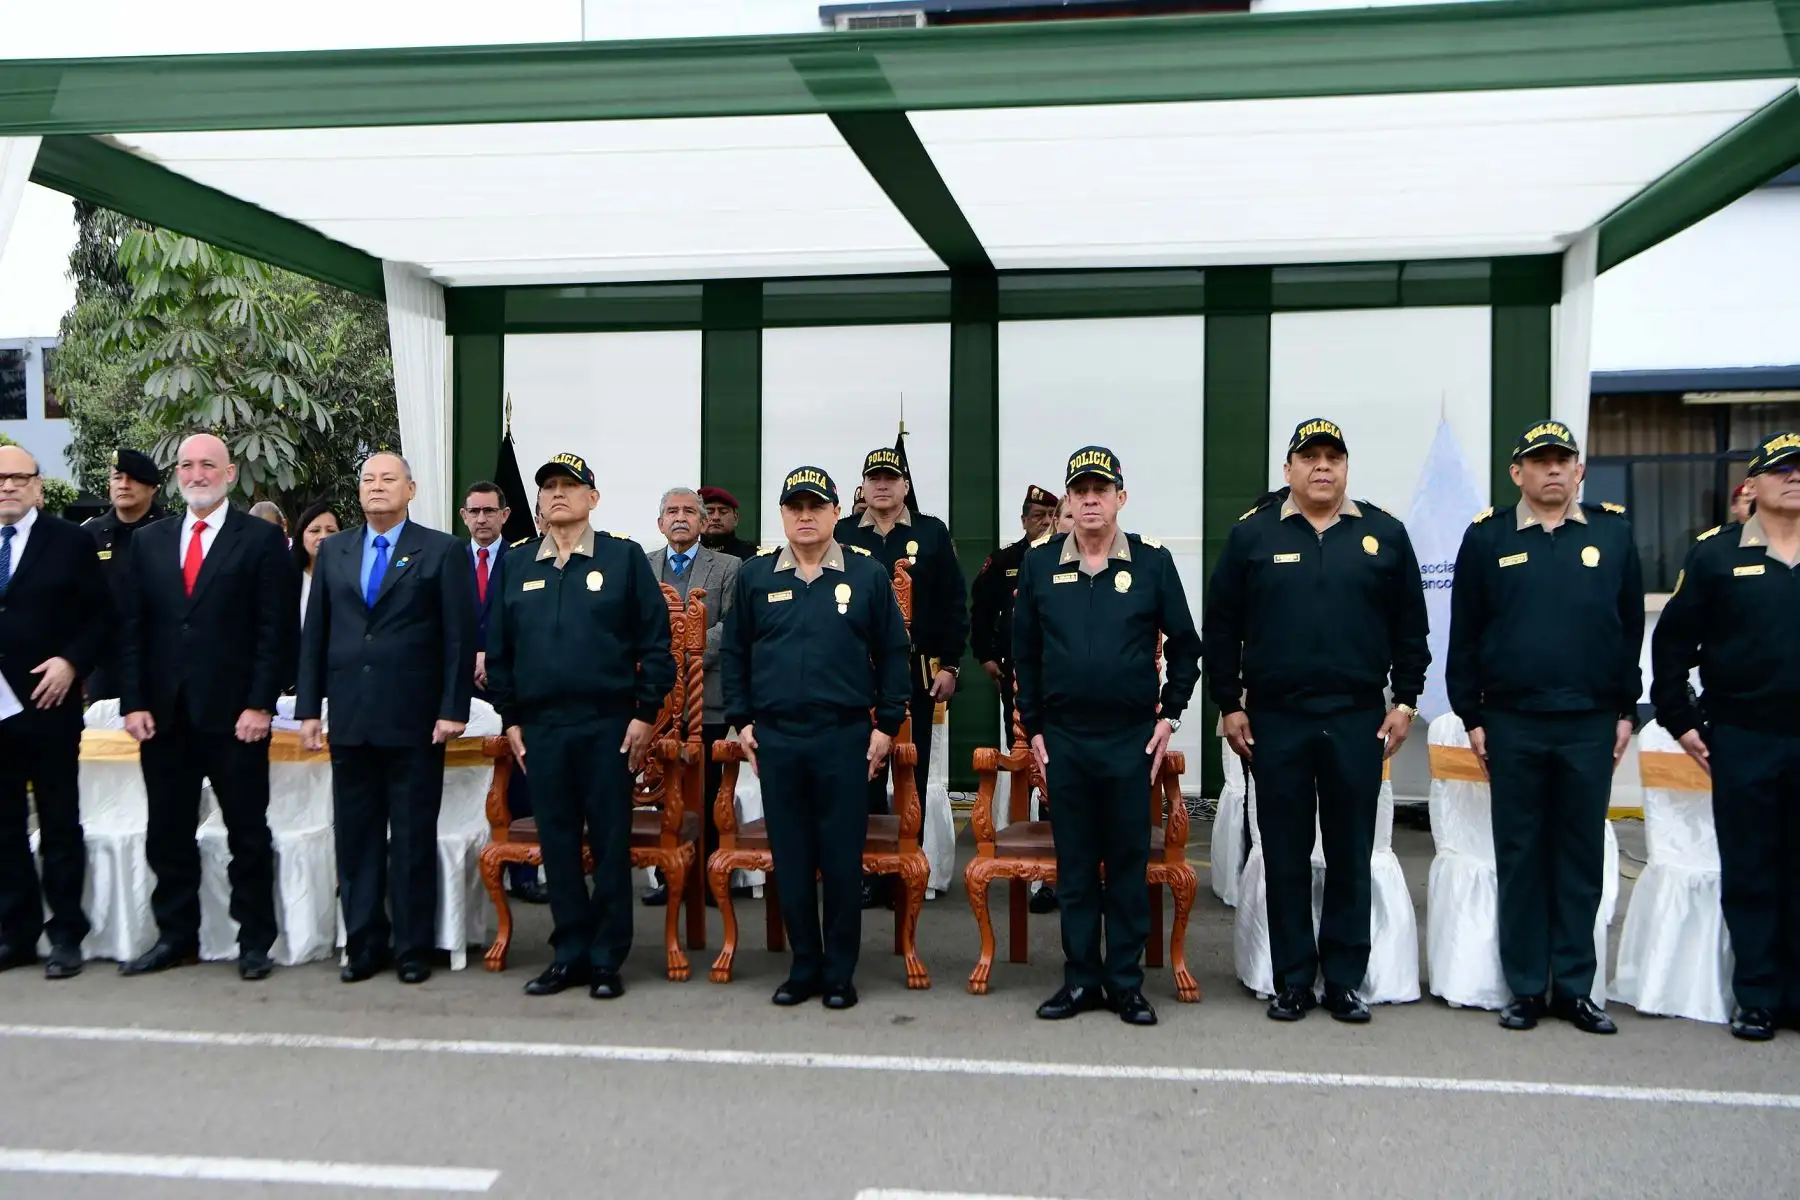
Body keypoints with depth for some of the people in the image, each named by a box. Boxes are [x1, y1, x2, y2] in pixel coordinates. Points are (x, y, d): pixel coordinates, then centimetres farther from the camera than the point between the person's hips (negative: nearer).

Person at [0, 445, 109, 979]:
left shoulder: (71, 542, 0)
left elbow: (101, 616, -1)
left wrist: (71, 662, -14)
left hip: (49, 704, -3)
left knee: (60, 825, 4)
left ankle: (66, 935, 11)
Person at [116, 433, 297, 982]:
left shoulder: (263, 539, -1)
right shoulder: (148, 542, 12)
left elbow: (277, 629, -6)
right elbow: (131, 628, 9)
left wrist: (260, 705, -12)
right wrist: (133, 703, 1)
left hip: (234, 715, -4)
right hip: (163, 714, 4)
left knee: (248, 833, 4)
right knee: (168, 833, 11)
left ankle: (255, 940, 13)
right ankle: (176, 936, 22)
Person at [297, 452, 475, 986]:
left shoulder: (442, 551, 0)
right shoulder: (333, 551, 12)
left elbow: (460, 636, -4)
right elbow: (314, 634, 11)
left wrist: (453, 711, -10)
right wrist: (308, 708, 5)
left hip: (414, 720, -4)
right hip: (349, 719, 4)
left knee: (413, 839, 4)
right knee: (355, 837, 8)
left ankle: (413, 947, 14)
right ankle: (364, 945, 18)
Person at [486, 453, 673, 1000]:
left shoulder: (624, 556, 1)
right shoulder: (517, 565, 11)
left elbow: (655, 641, -2)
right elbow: (498, 647, 13)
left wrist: (646, 713, -7)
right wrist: (510, 718, 7)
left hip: (607, 724, -3)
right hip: (540, 726, 3)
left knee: (610, 843, 2)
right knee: (557, 843, 8)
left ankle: (607, 959, 12)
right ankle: (570, 953, 19)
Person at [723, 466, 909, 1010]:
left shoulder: (868, 573, 2)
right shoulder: (755, 575, 7)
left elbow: (892, 652, 5)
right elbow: (734, 652, 12)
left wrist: (887, 724, 0)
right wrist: (741, 720, 6)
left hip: (845, 737, -2)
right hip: (775, 737, 2)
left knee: (842, 859, 2)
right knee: (790, 858, 7)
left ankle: (840, 974, 14)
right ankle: (804, 968, 20)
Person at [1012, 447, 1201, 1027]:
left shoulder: (1153, 561, 0)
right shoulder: (1039, 564, 4)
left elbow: (1185, 645, 7)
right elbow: (1023, 652, 9)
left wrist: (1170, 714, 2)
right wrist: (1032, 727, 6)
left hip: (1132, 738, -1)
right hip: (1063, 737, 1)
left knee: (1129, 863, 5)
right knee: (1074, 864, 7)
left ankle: (1126, 982, 15)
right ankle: (1080, 979, 17)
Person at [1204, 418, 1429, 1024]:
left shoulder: (1384, 534, 7)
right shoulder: (1252, 534, 4)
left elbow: (1410, 625, 10)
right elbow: (1221, 627, 4)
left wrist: (1406, 699, 4)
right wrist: (1229, 705, 1)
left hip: (1358, 719, 1)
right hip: (1275, 719, -1)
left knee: (1351, 855, 6)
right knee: (1285, 856, 5)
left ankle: (1344, 981, 17)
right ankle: (1292, 982, 16)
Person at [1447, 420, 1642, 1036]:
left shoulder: (1613, 532, 5)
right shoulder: (1487, 538, 2)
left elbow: (1632, 628, 8)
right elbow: (1464, 635, 3)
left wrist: (1626, 710, 6)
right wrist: (1472, 717, 0)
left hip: (1590, 724, 1)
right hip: (1513, 724, -1)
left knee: (1581, 857, 7)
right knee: (1519, 857, 5)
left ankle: (1574, 988, 17)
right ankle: (1526, 988, 14)